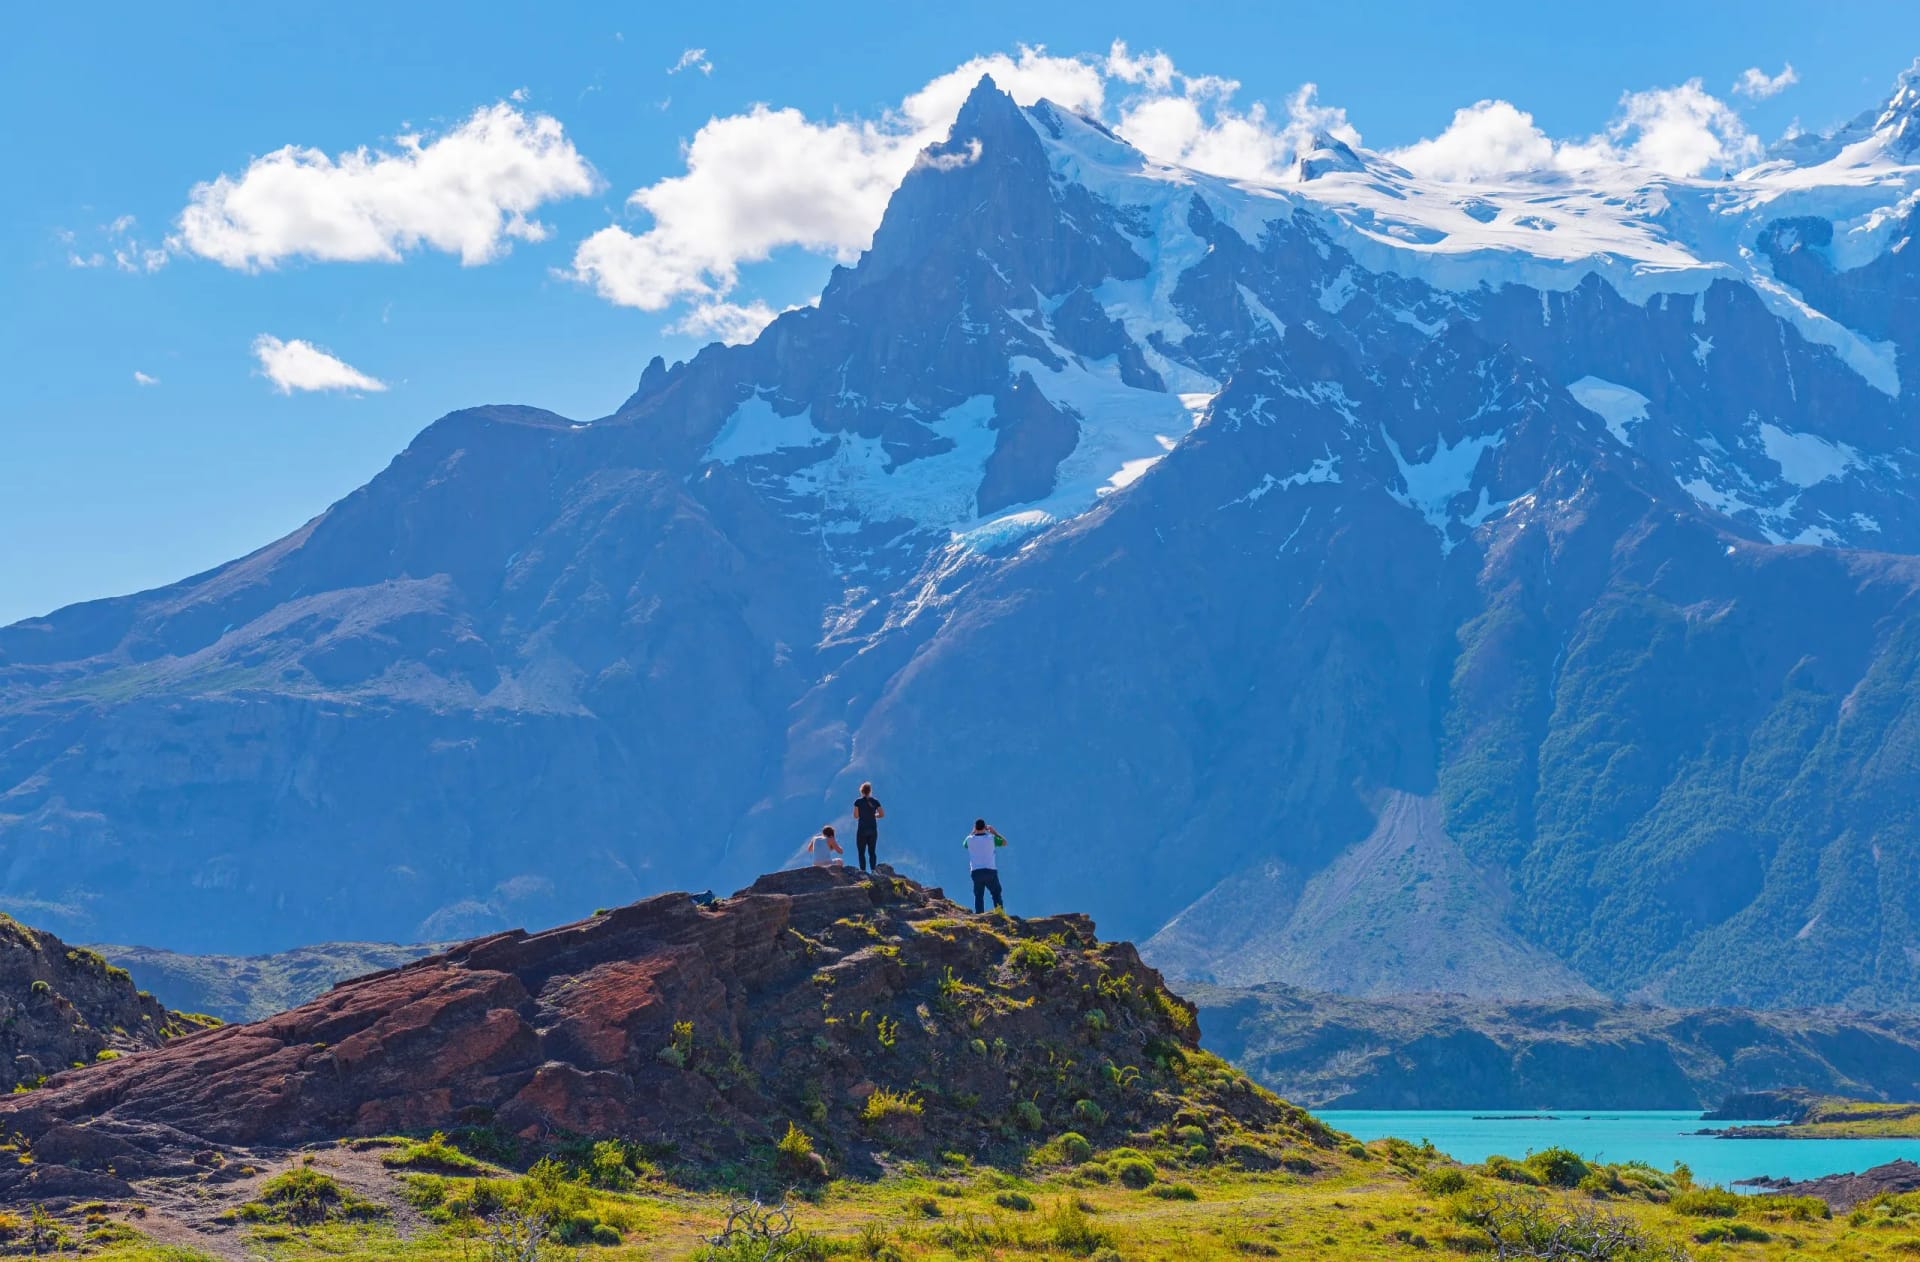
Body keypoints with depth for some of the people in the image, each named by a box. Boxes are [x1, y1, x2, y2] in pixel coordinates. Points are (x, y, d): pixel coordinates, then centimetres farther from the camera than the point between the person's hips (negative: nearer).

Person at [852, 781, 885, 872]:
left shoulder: (858, 801, -7)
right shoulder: (875, 801, 2)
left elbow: (855, 816, -6)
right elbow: (882, 814, 1)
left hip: (862, 830, -3)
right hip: (873, 830, 3)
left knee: (861, 852, 1)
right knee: (872, 852, 10)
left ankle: (863, 871, -5)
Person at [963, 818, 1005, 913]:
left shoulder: (970, 840, 3)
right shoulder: (991, 838, -1)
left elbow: (964, 844, 28)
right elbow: (1004, 842, 15)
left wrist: (973, 832, 31)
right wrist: (994, 832, 22)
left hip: (976, 872, 1)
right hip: (990, 870, -1)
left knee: (978, 896, 5)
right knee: (996, 894, 9)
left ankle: (979, 914, -5)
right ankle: (1000, 913, -2)